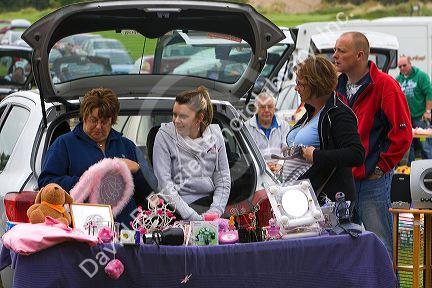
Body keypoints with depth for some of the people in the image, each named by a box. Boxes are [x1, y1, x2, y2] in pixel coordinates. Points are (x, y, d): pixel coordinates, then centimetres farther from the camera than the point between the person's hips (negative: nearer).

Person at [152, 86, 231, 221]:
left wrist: (215, 211, -8)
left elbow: (223, 179, 8)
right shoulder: (165, 136, -5)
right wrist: (192, 217, -18)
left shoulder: (215, 135, 6)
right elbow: (165, 184, -10)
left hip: (210, 200, 4)